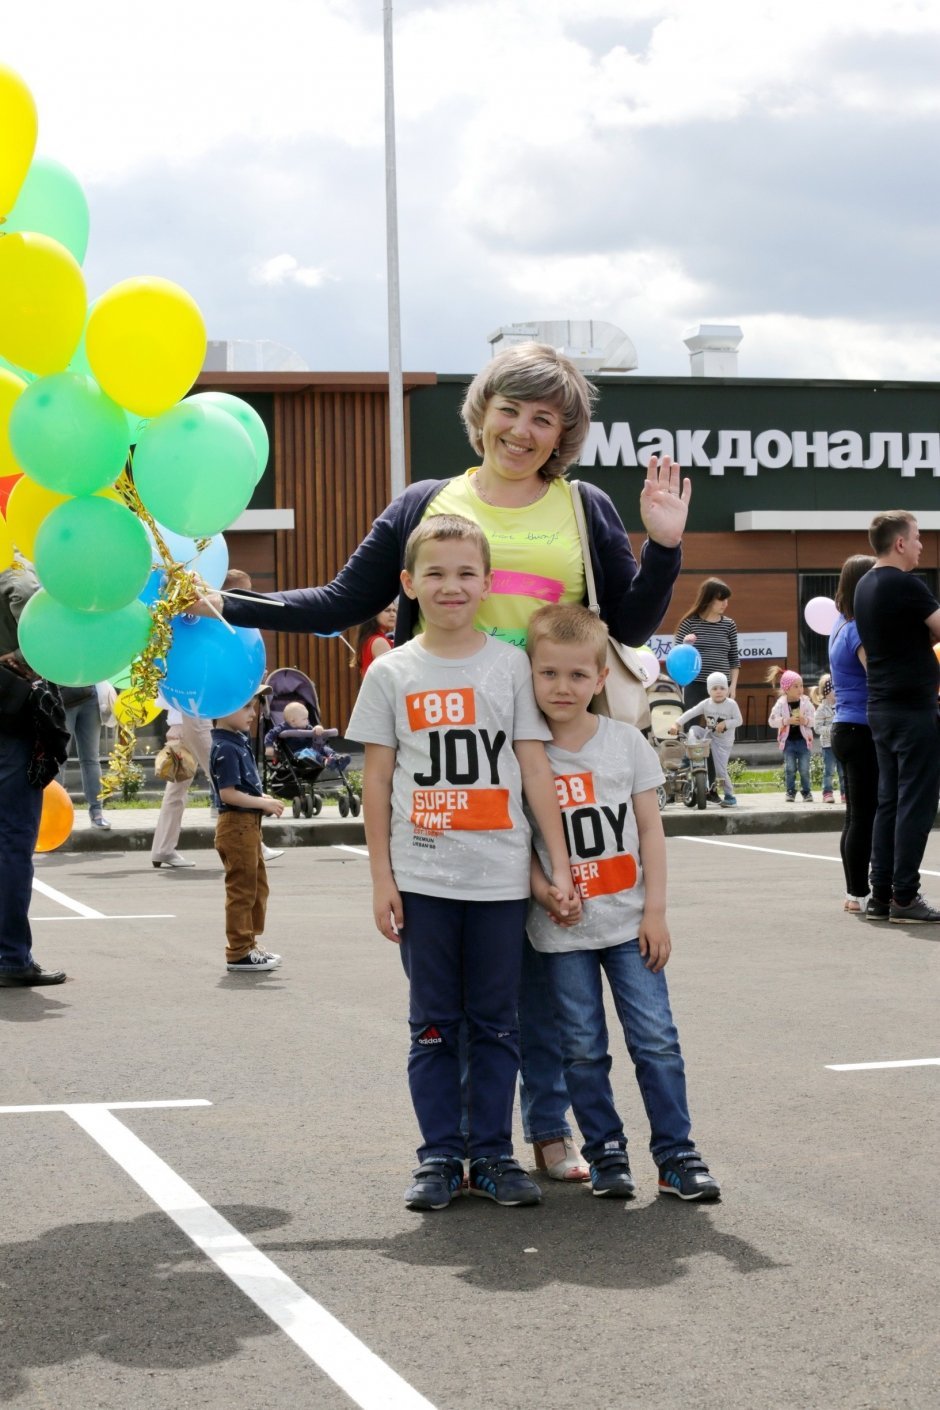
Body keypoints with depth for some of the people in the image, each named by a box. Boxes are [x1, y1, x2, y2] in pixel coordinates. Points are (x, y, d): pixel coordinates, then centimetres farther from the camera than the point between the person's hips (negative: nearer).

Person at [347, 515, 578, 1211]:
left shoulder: (511, 664, 3)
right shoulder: (390, 673, 3)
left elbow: (535, 769, 3)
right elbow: (377, 781, 3)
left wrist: (561, 865, -1)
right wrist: (382, 879, -1)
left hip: (500, 877, 0)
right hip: (422, 878, 0)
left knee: (496, 1022, 7)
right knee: (434, 1024, 6)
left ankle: (494, 1153, 16)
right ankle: (440, 1156, 14)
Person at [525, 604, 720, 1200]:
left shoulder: (626, 741, 0)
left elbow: (650, 829, 2)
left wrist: (655, 911, -2)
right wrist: (540, 885, -15)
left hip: (628, 922, 0)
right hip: (563, 930, 0)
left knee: (657, 1040, -1)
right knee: (583, 1049, 5)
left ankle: (676, 1151, 8)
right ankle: (606, 1151, 18)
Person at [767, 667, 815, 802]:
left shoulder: (806, 702, -3)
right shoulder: (781, 704, -6)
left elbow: (815, 720, -1)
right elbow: (772, 721, -9)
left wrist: (806, 720, -22)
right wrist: (788, 721, -20)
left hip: (803, 740, 1)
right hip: (788, 740, -1)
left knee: (804, 769, 2)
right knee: (790, 768, 0)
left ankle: (806, 792, 14)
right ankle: (790, 792, 10)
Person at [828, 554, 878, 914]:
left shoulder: (842, 626, 13)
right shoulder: (861, 631, -16)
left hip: (845, 730, 10)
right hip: (863, 732, -10)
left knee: (855, 816, 13)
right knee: (865, 816, -5)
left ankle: (855, 893, 19)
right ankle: (860, 894, -2)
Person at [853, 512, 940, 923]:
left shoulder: (866, 586, 13)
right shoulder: (904, 584, -14)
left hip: (880, 707, 9)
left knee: (889, 801, 11)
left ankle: (881, 895, 11)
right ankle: (904, 898, -4)